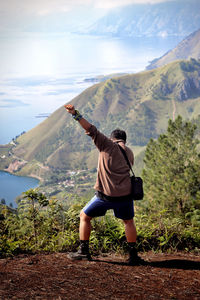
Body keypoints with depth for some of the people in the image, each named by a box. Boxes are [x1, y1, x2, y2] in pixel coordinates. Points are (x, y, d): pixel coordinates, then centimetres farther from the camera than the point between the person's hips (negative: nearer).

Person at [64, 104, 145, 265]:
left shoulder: (107, 145, -2)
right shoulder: (129, 152, 13)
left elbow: (92, 129, -11)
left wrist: (76, 114, -17)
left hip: (105, 195, -4)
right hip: (125, 194, 4)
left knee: (84, 217, 16)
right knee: (129, 222, 22)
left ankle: (84, 251, 15)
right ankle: (133, 255, 14)